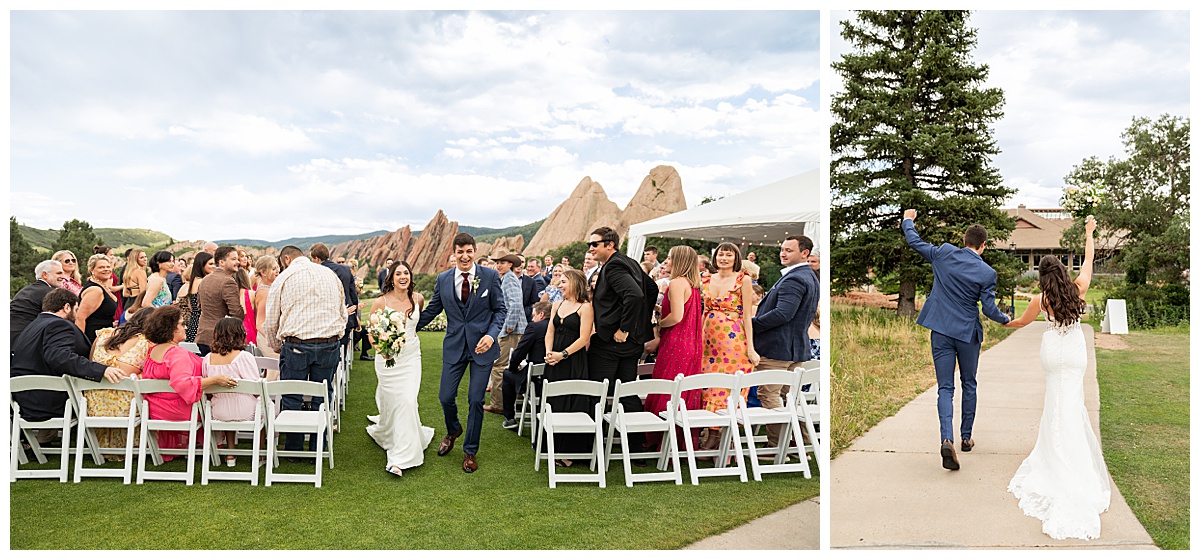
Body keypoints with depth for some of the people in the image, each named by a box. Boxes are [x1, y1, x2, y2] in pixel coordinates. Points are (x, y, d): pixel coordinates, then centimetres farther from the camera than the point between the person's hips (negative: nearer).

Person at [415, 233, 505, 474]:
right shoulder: (443, 279, 2)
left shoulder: (490, 276, -5)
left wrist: (491, 335, -17)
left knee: (476, 400, 1)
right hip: (454, 346, 2)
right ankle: (453, 431, 39)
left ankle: (470, 451, 19)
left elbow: (500, 310, -1)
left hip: (482, 346, -2)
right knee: (445, 397, 5)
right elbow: (432, 309, 13)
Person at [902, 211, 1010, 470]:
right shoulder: (987, 273, -9)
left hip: (940, 332, 1)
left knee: (945, 388, 1)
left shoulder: (944, 253, -6)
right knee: (968, 385, 19)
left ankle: (947, 439, -19)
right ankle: (966, 437, 29)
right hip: (967, 333, -1)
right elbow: (989, 308, -7)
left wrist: (907, 220, 26)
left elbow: (915, 242, 8)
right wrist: (1005, 319, 15)